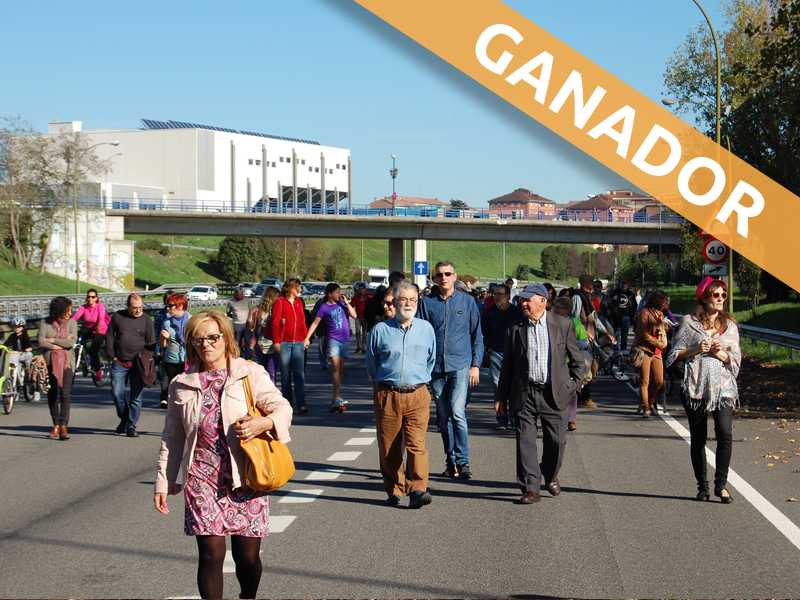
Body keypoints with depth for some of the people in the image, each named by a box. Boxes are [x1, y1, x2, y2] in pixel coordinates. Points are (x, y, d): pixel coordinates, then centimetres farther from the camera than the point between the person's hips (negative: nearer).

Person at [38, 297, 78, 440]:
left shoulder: (72, 323, 3)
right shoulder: (45, 323, 1)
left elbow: (72, 342, -10)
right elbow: (41, 342, -10)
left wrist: (52, 340, -9)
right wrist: (62, 344, -11)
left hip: (67, 363, -1)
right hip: (50, 362, 1)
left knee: (65, 394, -13)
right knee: (52, 394, 8)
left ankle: (63, 426, -16)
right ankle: (56, 424, 20)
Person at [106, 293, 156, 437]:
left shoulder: (146, 320, 3)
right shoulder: (117, 317, 5)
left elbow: (151, 343, 5)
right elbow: (109, 336, 10)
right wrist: (112, 356, 3)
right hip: (119, 363, 1)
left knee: (136, 396, -1)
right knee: (116, 393, -4)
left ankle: (131, 426, 7)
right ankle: (123, 418, 19)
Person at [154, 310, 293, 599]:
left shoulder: (251, 374, 3)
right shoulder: (182, 385, 9)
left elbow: (283, 408, 1)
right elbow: (172, 438, 15)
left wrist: (264, 423, -21)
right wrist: (163, 482, 12)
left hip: (245, 477, -1)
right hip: (203, 478, 1)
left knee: (247, 556, 5)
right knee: (211, 554, -7)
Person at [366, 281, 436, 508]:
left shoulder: (426, 329, 8)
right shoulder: (380, 330, 3)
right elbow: (371, 364, 16)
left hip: (417, 396, 0)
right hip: (387, 395, 0)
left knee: (416, 444, -12)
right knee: (389, 447, 5)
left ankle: (417, 490, -16)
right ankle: (394, 491, 16)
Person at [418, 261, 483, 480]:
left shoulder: (467, 301, 4)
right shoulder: (427, 303, 5)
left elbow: (477, 335, 8)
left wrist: (476, 365, 2)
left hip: (460, 365, -2)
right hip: (436, 367, 2)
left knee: (457, 412, -15)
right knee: (444, 416, 8)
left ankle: (463, 461, -7)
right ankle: (450, 461, 18)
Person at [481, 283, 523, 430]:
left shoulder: (517, 312, 5)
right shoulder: (489, 312, 8)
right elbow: (483, 332, 13)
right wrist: (484, 349, 4)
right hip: (495, 353, 1)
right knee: (498, 387, 1)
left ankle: (514, 418, 4)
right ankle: (502, 419, 7)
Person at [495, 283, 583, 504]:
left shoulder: (563, 325, 2)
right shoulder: (515, 329, 5)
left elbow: (577, 358, 10)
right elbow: (507, 365, 9)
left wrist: (575, 384, 3)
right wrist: (501, 397, 8)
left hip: (554, 393, -1)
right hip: (524, 394, 1)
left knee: (556, 440, 3)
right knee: (525, 442, -3)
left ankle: (550, 476, 30)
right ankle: (530, 488, 3)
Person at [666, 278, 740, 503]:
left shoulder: (729, 325, 11)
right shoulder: (689, 322, 5)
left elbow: (736, 358, 9)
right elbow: (676, 353, 5)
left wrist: (721, 354, -10)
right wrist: (695, 350, -11)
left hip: (723, 385, 1)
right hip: (696, 385, -1)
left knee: (725, 433, -15)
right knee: (698, 438, 3)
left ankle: (721, 484, -5)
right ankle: (702, 486, 14)